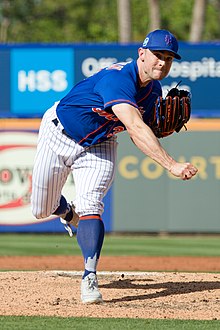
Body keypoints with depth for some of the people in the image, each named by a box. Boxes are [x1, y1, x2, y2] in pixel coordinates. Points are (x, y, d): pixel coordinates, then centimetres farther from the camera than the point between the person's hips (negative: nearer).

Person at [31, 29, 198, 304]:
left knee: (90, 207, -19)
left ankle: (90, 277, -23)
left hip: (99, 147, 4)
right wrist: (171, 165, -57)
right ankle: (66, 211, 45)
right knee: (40, 210, 9)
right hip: (59, 135, -4)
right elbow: (135, 127, -49)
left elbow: (138, 136, 2)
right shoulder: (118, 78, -37)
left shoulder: (154, 90, -10)